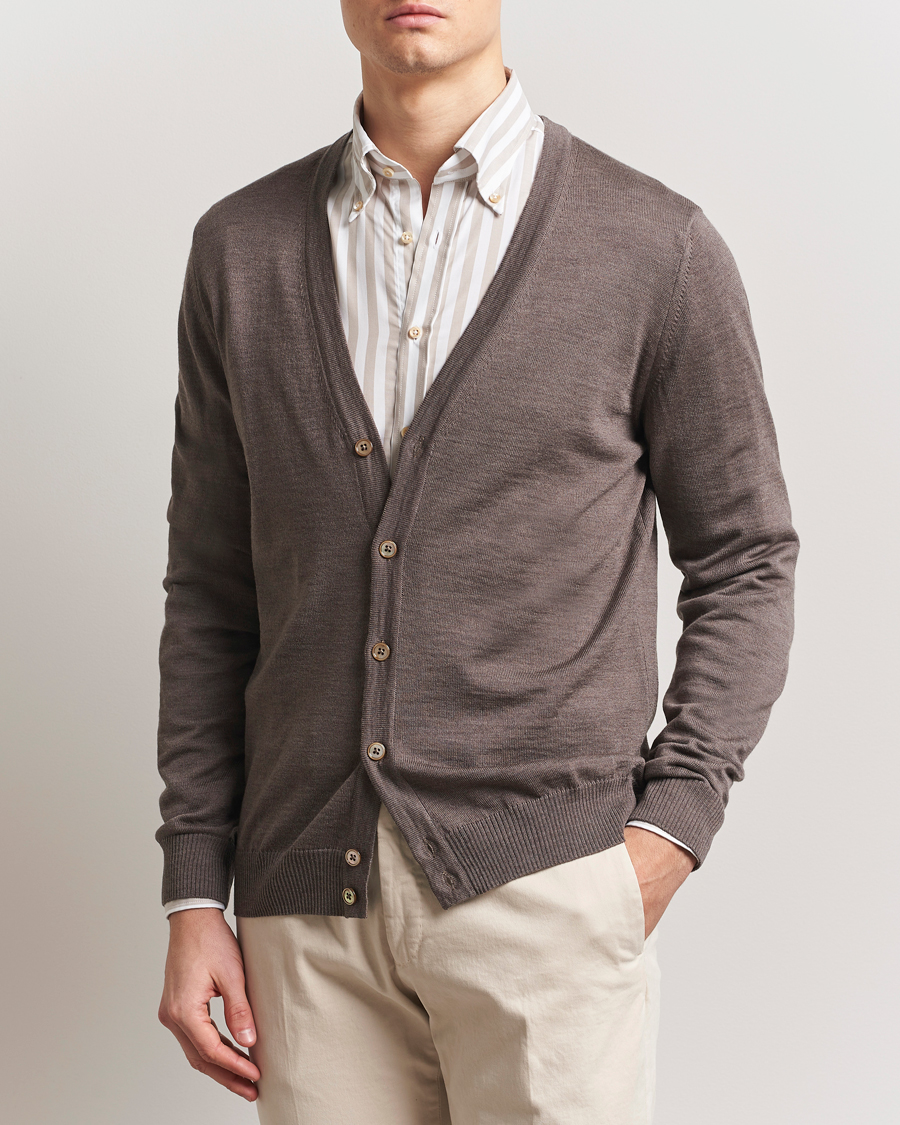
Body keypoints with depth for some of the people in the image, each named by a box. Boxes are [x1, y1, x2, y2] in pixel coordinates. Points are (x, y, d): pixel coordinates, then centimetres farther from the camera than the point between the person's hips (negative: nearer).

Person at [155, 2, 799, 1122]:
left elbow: (744, 564, 6)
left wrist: (673, 821, -7)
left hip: (543, 880, -2)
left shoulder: (659, 246, -1)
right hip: (311, 897, 3)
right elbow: (212, 589, 10)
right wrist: (195, 898, 6)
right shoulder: (240, 248, 7)